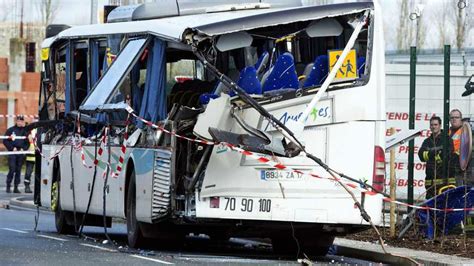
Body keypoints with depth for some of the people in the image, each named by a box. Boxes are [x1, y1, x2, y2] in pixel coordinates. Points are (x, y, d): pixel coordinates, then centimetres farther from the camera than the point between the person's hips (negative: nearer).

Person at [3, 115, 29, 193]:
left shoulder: (24, 130, 10)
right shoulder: (10, 130, 3)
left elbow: (27, 142, 14)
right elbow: (5, 141, 2)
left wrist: (24, 148, -2)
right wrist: (12, 148, -7)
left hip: (21, 153, 3)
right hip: (12, 153, -3)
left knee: (18, 171, 4)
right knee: (12, 170, -10)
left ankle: (16, 187, 8)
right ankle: (8, 186, -5)